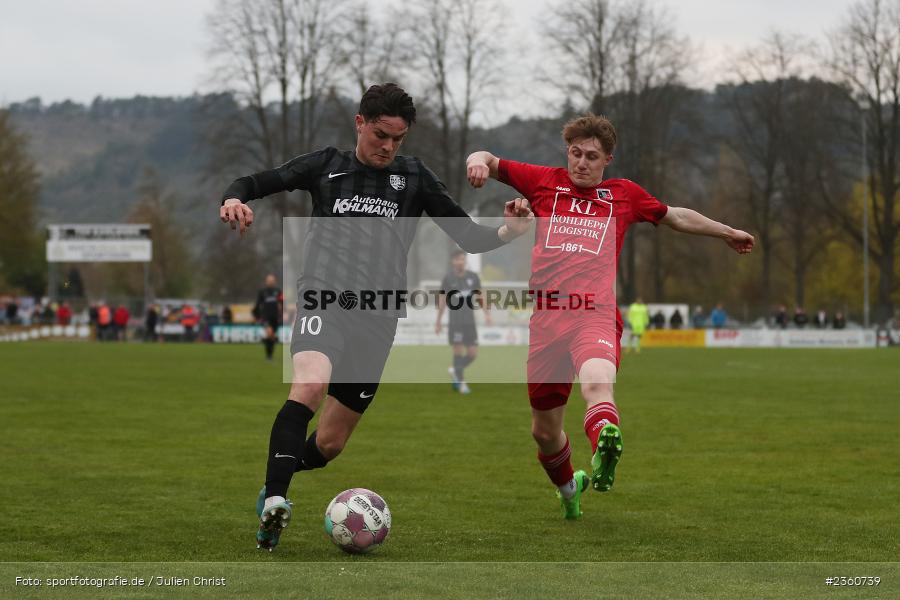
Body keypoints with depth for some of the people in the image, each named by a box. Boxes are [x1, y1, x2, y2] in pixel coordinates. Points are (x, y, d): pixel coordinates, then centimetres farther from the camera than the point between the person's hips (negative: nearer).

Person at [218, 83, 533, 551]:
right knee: (310, 385, -34)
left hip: (378, 318, 3)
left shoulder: (414, 177, 12)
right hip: (324, 299, -2)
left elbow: (468, 237, 10)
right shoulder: (326, 166, 9)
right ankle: (275, 501, -38)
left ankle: (275, 482, 35)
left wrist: (507, 232, -11)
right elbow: (255, 183, 8)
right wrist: (234, 200, -16)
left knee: (329, 444, 6)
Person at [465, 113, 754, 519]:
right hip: (546, 318, 2)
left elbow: (676, 217, 34)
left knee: (597, 382, -36)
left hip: (596, 316, -2)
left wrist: (727, 233, 43)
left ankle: (604, 451, -64)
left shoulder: (624, 194, 17)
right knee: (544, 430, 11)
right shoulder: (545, 182, 15)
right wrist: (478, 161, -6)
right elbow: (489, 163, 19)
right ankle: (568, 486, 41)